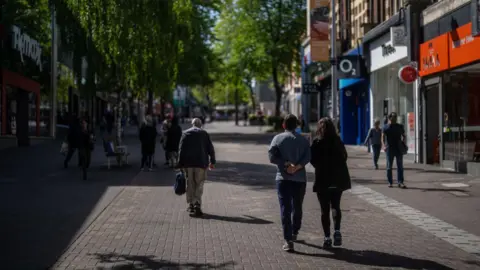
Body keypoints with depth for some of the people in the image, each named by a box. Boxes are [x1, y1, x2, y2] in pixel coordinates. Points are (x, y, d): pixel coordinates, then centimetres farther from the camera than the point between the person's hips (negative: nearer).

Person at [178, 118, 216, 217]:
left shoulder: (185, 133, 6)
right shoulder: (204, 133, 4)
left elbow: (181, 149, 1)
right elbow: (210, 148, 4)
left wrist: (180, 163, 3)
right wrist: (212, 161, 13)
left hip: (188, 162, 1)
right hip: (201, 162, -1)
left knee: (190, 184, 10)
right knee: (199, 185, 1)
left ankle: (191, 204, 12)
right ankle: (197, 205, -12)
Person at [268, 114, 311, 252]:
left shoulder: (278, 138, 1)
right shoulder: (303, 140, 4)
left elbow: (272, 157, -10)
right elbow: (307, 157, -11)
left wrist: (287, 164, -10)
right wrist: (296, 167, -17)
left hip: (283, 178, -2)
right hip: (300, 179, 2)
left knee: (285, 209, -2)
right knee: (297, 207, 18)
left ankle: (288, 240, -8)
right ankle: (294, 233, 34)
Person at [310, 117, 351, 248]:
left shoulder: (317, 143, -10)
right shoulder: (338, 142, 1)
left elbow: (313, 160, -9)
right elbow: (344, 157, 6)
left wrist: (321, 167, 8)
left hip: (323, 180, -3)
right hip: (338, 179, 3)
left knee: (325, 209, 5)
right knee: (335, 206, 15)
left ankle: (327, 237, 4)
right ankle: (337, 230, -6)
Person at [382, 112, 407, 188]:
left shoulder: (400, 126, 12)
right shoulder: (386, 127, 3)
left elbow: (404, 136, 17)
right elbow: (383, 137, -5)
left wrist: (404, 144, -2)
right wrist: (384, 146, -22)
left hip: (399, 149, 2)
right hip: (390, 149, -2)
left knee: (400, 166, -2)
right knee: (389, 166, 3)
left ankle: (400, 182, -3)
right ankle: (390, 182, 11)